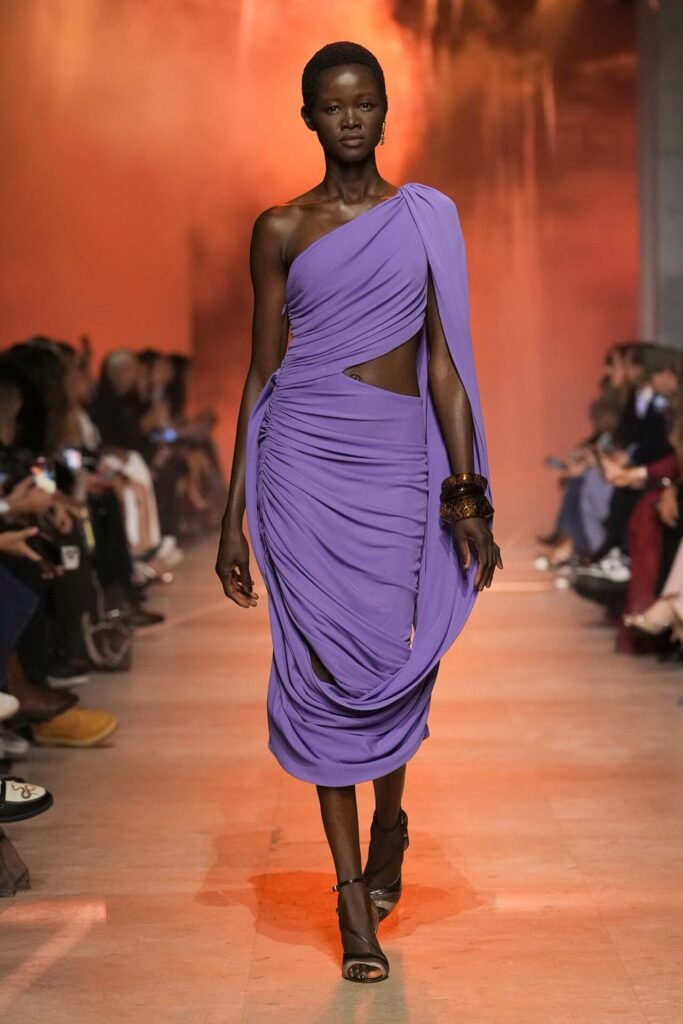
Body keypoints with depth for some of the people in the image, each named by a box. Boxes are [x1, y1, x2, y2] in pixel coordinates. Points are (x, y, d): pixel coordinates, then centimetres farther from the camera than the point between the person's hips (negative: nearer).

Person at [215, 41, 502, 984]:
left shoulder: (427, 218, 9)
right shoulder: (281, 229, 8)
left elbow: (445, 365, 6)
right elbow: (261, 372, 7)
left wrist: (467, 498, 0)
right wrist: (234, 514, 4)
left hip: (397, 461, 0)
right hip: (303, 456, 0)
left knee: (386, 659, -1)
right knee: (324, 665, -1)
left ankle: (387, 820, 33)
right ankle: (353, 898, 9)